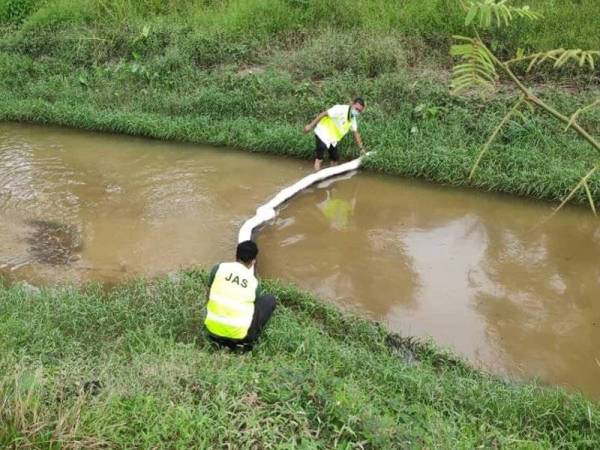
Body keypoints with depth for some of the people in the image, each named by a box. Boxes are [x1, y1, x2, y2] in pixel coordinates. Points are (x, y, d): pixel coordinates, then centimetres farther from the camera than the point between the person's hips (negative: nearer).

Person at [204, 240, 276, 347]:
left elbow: (209, 295, 11)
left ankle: (220, 338, 17)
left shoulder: (218, 268, -3)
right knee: (270, 300, 15)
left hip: (213, 329, 3)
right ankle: (248, 339, 9)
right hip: (238, 335, -3)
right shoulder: (254, 283, -3)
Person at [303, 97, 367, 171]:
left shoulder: (353, 118, 0)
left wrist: (361, 148, 7)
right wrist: (310, 125, -24)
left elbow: (356, 133, 9)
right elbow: (324, 114, -24)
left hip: (333, 139, 8)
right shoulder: (341, 109, -25)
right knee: (319, 159, -10)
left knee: (334, 160, 13)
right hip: (323, 133, -8)